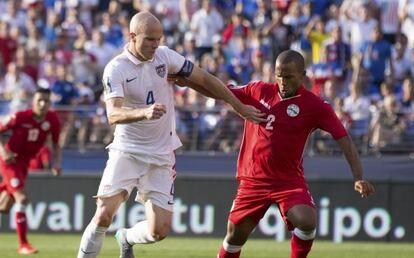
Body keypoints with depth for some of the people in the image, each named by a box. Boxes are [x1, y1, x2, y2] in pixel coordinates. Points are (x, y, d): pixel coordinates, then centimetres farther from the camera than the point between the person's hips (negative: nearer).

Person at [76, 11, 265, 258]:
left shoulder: (165, 56, -3)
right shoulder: (116, 69, -14)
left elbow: (205, 78, 6)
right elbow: (113, 114, -27)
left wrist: (241, 108, 9)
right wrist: (144, 112, -47)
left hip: (161, 155, 3)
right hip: (126, 152, -3)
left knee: (159, 230, -3)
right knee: (104, 215, -18)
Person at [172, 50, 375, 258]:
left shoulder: (314, 106, -9)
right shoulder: (259, 91, 1)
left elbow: (344, 139, -11)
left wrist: (358, 177, -21)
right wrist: (187, 82, 1)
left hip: (290, 181, -3)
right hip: (253, 180, 3)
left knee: (307, 222, -27)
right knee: (235, 234, 7)